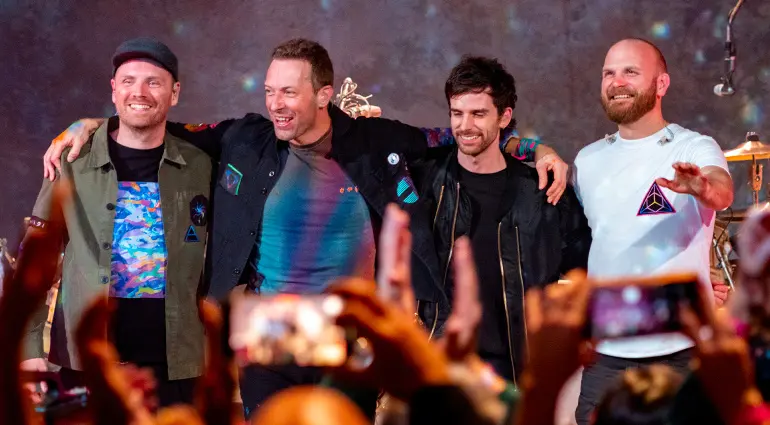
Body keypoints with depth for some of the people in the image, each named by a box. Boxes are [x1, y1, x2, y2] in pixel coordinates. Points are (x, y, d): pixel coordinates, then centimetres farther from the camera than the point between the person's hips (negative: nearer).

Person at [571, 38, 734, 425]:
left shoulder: (694, 148, -5)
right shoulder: (588, 160, 10)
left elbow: (722, 192, -27)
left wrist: (702, 188, -47)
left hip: (681, 350, -4)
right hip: (605, 353, 4)